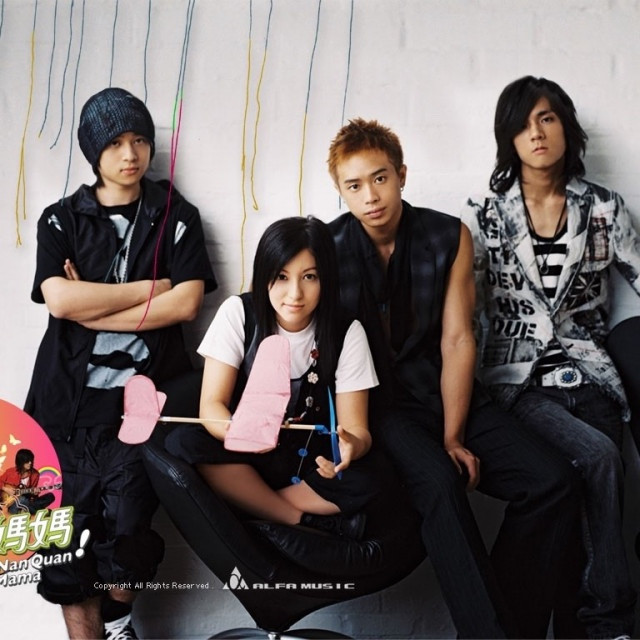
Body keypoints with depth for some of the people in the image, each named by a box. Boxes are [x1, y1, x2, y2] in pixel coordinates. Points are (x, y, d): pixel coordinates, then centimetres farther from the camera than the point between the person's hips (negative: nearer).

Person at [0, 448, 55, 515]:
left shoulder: (35, 474, 3)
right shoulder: (10, 472, -4)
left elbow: (31, 491, 8)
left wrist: (34, 492, -13)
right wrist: (6, 489, -10)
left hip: (26, 501, 5)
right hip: (11, 502, -5)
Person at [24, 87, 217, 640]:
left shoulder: (176, 216, 10)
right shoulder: (62, 220, 11)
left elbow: (186, 303, -4)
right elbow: (60, 300, -6)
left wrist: (94, 308, -6)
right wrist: (152, 287, -3)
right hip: (68, 400, 2)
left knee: (127, 527, -13)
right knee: (69, 539, -1)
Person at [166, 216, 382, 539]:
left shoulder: (347, 333, -10)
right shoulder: (238, 313, -11)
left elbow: (356, 428, -12)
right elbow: (211, 404, -15)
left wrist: (352, 444, -38)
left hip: (311, 460, 0)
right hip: (246, 452, 1)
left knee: (364, 482, -31)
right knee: (182, 443, -30)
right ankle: (308, 522, -22)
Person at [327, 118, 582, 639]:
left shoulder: (450, 237, 0)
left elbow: (457, 341, -2)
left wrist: (453, 439, -9)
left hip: (443, 392, 3)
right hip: (375, 401, -3)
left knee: (553, 480, -15)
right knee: (438, 481, -33)